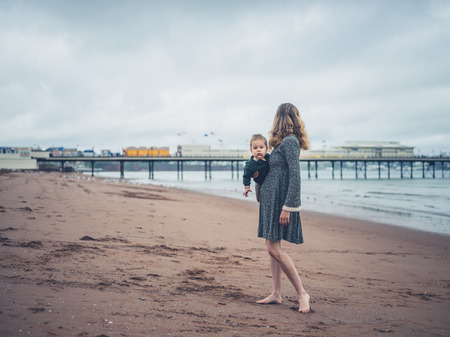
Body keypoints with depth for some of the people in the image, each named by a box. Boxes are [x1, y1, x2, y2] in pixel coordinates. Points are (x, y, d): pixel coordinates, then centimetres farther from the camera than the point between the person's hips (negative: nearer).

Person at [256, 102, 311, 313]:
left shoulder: (289, 141, -14)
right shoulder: (285, 142, 14)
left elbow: (295, 176, -20)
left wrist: (287, 207, -22)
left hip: (280, 201, -10)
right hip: (271, 200, 10)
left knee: (274, 249, -10)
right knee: (273, 248, 10)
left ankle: (302, 293, -3)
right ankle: (276, 294, 16)